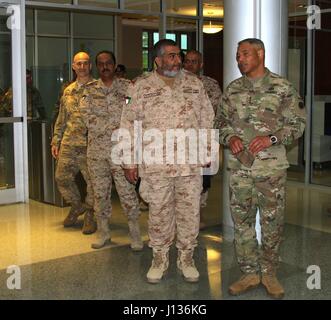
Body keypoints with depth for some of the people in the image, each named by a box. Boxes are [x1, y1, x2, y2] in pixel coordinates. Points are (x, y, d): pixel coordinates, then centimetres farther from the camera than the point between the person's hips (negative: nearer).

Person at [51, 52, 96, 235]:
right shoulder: (68, 91, 15)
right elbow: (61, 118, 19)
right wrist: (55, 141, 15)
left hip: (90, 144, -5)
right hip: (69, 143, 5)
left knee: (92, 180, 0)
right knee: (61, 177, 7)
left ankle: (89, 215, 18)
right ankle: (76, 206, 30)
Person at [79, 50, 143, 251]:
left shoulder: (127, 87, 2)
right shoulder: (90, 90, 7)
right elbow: (90, 120, -5)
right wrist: (116, 126, -12)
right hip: (97, 150, 3)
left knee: (127, 192, -2)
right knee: (100, 193, 11)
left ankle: (135, 234, 9)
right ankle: (103, 232, 24)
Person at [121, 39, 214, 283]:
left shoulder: (195, 84, 8)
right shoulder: (142, 87, 0)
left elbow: (207, 119, 13)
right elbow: (129, 125, 1)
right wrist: (129, 162, -1)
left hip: (190, 164, 2)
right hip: (155, 166, -2)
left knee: (190, 212, 8)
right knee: (159, 213, 8)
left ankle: (186, 257, 25)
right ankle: (160, 258, 25)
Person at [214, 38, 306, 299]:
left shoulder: (282, 87, -3)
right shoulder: (232, 89, 9)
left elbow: (297, 123, -4)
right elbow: (221, 122, 14)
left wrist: (272, 138, -18)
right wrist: (230, 138, -7)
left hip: (272, 167, -3)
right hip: (239, 167, 4)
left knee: (272, 222, 5)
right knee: (241, 221, 8)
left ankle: (269, 272, 22)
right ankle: (250, 273, 21)